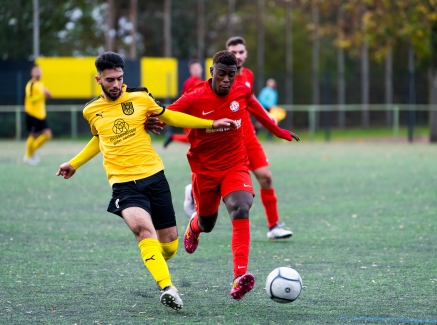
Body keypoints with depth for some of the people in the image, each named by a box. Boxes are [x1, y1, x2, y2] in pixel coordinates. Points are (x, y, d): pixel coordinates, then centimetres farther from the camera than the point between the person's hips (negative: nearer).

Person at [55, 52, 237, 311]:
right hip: (123, 183, -1)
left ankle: (157, 261, 40)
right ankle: (168, 288, -38)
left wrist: (210, 123, 12)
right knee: (144, 228, -30)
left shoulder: (140, 98, 2)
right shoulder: (91, 111, 7)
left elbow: (169, 117, 16)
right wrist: (74, 164, 33)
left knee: (169, 244, 4)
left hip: (154, 176, 1)